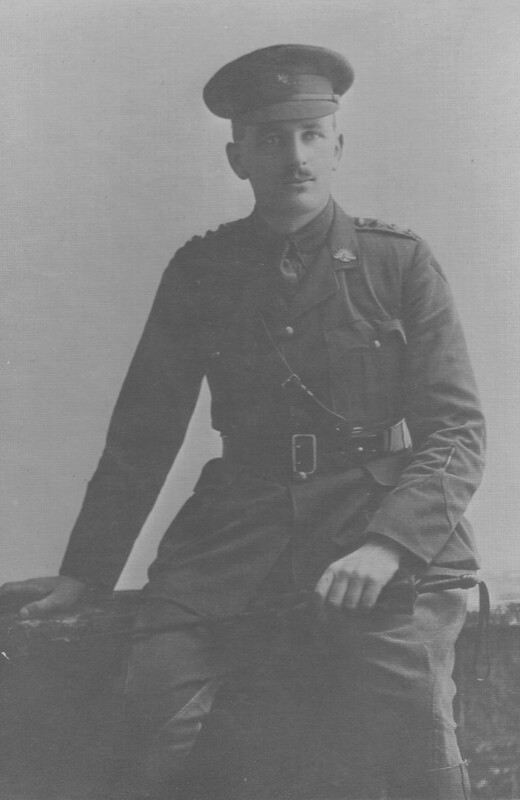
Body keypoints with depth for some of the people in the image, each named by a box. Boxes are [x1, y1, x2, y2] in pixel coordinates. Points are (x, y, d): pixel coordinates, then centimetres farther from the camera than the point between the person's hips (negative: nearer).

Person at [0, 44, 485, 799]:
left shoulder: (400, 263, 4)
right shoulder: (199, 272, 9)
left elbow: (457, 430, 0)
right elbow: (142, 434, 14)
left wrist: (389, 545, -17)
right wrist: (83, 572, 11)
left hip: (382, 520, -1)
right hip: (240, 524, 2)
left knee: (411, 729, -23)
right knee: (158, 696, -19)